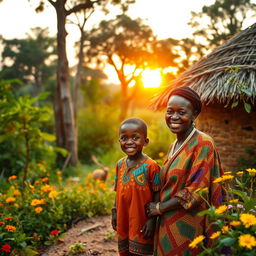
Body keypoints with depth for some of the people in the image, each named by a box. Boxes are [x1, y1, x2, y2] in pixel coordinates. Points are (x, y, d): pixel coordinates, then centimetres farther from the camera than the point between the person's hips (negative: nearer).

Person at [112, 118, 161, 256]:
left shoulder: (150, 166, -16)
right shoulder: (120, 164, 3)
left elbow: (157, 194, -13)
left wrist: (152, 219, -15)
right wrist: (115, 212, 10)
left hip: (142, 222, -5)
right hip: (123, 221, 6)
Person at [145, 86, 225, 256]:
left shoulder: (203, 144, -14)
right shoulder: (173, 147, 12)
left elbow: (196, 191, -18)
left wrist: (159, 207, -11)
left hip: (187, 227, -7)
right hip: (167, 225, 8)